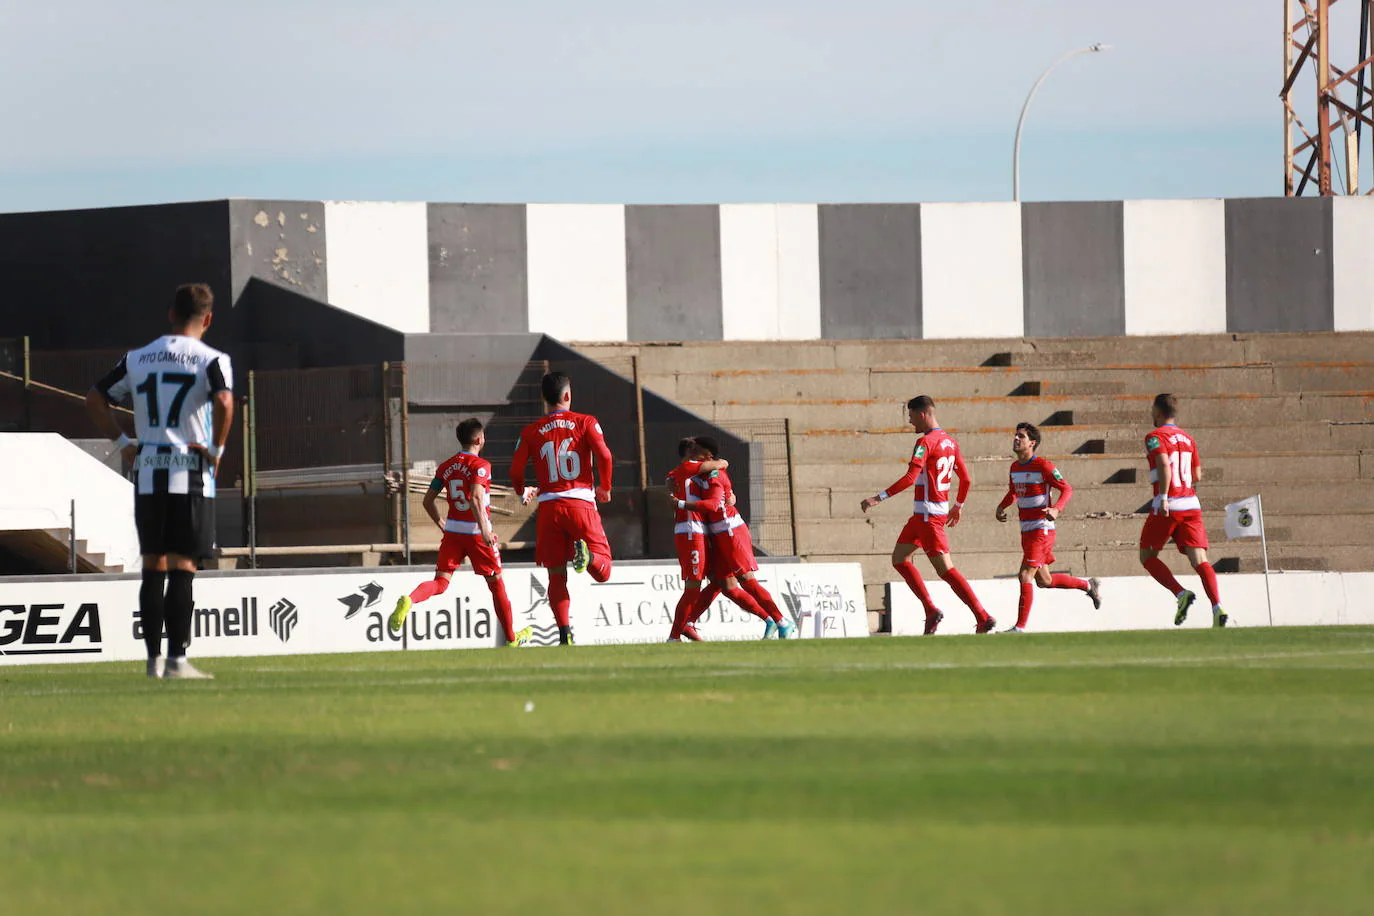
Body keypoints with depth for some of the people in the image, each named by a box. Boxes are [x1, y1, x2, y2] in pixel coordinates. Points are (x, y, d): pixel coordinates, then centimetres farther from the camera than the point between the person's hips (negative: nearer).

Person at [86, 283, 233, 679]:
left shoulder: (137, 359, 10)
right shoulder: (210, 359, -5)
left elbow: (95, 399, 12)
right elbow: (224, 401, -23)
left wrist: (123, 442, 13)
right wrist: (217, 450, -11)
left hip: (147, 474, 4)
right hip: (190, 475, -4)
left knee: (153, 566, 10)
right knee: (183, 567, -2)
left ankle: (153, 660, 11)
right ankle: (176, 659, -5)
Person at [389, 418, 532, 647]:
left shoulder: (446, 467, 9)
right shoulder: (480, 465, -10)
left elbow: (428, 500, 11)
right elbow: (475, 498, -24)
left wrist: (441, 524, 24)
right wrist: (485, 530, -24)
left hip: (452, 531, 4)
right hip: (476, 531, -4)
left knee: (440, 583, 0)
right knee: (496, 583, 11)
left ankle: (409, 600, -32)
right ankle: (511, 638, 22)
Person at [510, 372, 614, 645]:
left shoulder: (531, 432, 8)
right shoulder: (585, 422, 4)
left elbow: (515, 471, 3)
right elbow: (604, 456, -9)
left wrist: (524, 492, 25)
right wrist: (605, 489, 7)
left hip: (549, 506, 2)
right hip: (581, 503, -2)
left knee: (556, 575, 8)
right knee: (603, 571, 2)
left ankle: (565, 633, -4)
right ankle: (586, 553, -32)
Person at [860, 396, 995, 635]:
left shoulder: (925, 442, -15)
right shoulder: (950, 442, 12)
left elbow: (910, 478, -25)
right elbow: (966, 479, 17)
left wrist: (879, 498, -25)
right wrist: (958, 505, 33)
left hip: (927, 514, -10)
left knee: (945, 569, -8)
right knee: (899, 559, 16)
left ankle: (983, 619, -11)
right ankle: (931, 611, 9)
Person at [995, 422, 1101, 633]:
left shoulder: (1043, 466, -13)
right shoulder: (1015, 467, 11)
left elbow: (1067, 489, -11)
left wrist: (1057, 509, -29)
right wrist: (1001, 506, 7)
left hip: (1041, 529, -9)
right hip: (1026, 530, 9)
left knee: (1025, 575, -15)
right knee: (1044, 580, 15)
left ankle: (1020, 626, -12)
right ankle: (1088, 586, 35)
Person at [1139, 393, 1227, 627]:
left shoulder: (1155, 437, -3)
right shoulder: (1187, 439, 17)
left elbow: (1164, 465, -20)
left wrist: (1163, 497, -25)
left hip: (1167, 506, -5)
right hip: (1191, 505, 5)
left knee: (1147, 555, 12)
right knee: (1199, 560, -4)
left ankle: (1181, 594, -8)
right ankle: (1217, 607, -24)